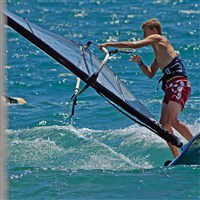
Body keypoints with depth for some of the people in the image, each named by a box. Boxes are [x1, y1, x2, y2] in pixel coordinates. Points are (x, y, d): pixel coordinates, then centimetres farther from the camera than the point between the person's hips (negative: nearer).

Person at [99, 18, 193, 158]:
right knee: (164, 123, 2)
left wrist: (108, 44, -1)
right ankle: (177, 157, 0)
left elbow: (133, 45, -8)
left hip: (180, 84, -10)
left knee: (172, 120, -23)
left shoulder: (157, 38, 0)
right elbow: (150, 74, 31)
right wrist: (140, 63, 14)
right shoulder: (159, 53, 27)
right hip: (171, 87, 10)